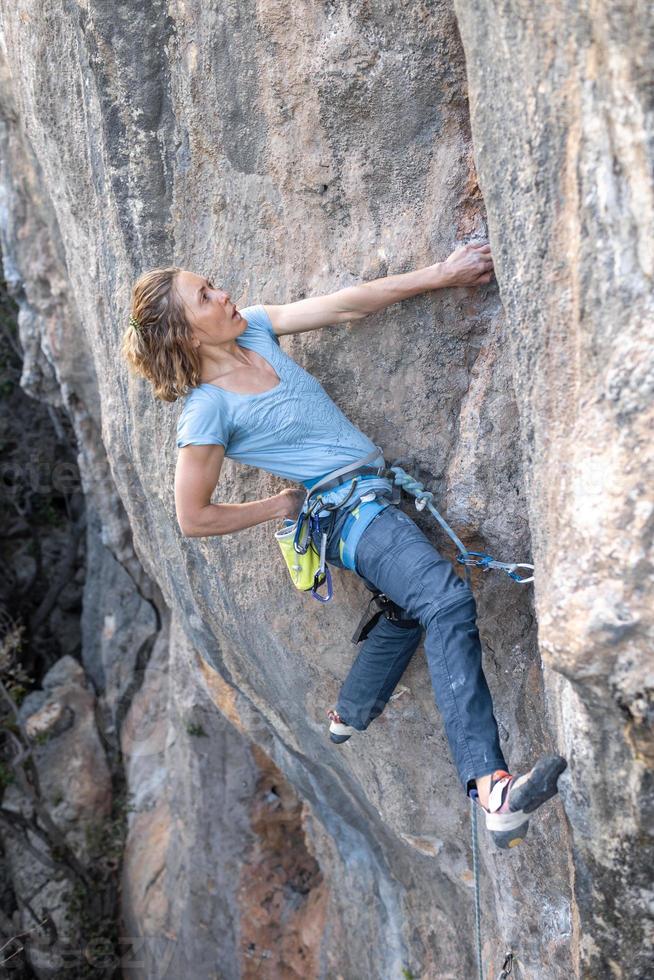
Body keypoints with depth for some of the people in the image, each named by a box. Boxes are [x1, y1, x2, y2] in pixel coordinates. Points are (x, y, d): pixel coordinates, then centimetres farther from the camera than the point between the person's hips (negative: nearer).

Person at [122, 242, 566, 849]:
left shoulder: (252, 328, 5)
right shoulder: (207, 408, -15)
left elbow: (344, 306, 4)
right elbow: (193, 519, -11)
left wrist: (440, 274, -1)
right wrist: (279, 506, -3)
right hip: (344, 509, -9)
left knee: (408, 610, 26)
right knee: (447, 601, -30)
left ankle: (350, 715, 49)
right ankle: (491, 791, -39)